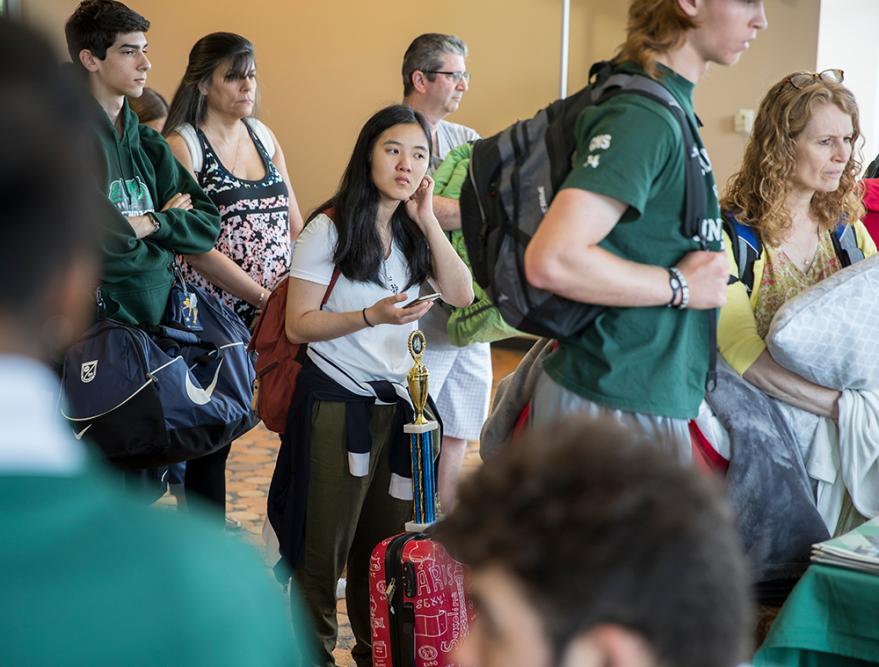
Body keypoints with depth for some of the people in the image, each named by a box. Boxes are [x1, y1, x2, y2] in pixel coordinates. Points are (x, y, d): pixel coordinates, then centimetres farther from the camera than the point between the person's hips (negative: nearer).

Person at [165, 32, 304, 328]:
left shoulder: (264, 135, 12)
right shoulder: (182, 145, -5)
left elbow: (296, 228, 12)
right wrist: (267, 298, -13)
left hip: (282, 310, 5)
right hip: (215, 313, -5)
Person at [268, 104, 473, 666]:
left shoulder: (414, 230, 9)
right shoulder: (330, 229, -9)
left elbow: (461, 294, -4)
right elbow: (298, 325, -11)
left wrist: (428, 221, -8)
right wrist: (372, 315, -23)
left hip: (395, 399, 5)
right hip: (336, 401, -5)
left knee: (386, 539, 9)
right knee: (327, 541, 4)